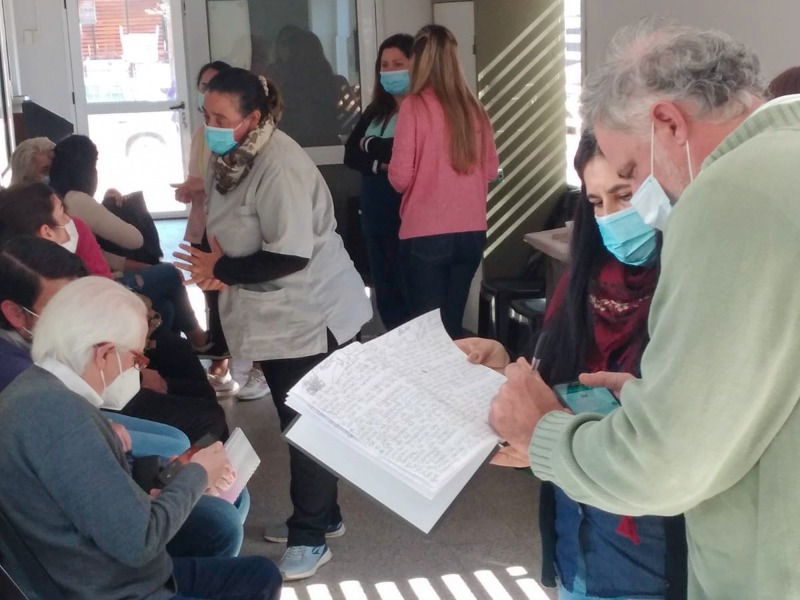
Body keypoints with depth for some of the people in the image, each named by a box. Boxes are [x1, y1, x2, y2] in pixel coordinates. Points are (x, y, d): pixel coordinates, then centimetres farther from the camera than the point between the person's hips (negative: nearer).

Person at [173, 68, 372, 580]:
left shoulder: (280, 166, -24)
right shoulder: (232, 159, 6)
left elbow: (290, 256, -28)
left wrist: (221, 270, -18)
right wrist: (217, 266, -3)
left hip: (311, 315, -9)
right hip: (278, 316, 10)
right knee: (293, 421, 19)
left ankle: (311, 537, 14)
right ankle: (320, 515, 35)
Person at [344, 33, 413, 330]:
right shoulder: (375, 111, 14)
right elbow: (351, 155, 7)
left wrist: (371, 145, -3)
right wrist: (380, 164, -12)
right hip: (375, 215, 7)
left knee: (409, 294, -1)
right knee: (385, 295, 13)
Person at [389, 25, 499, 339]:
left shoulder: (415, 106, -10)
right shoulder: (474, 108, 2)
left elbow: (400, 177, -10)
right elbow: (490, 170, 12)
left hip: (426, 235, -4)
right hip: (472, 233, 5)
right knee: (453, 323, 16)